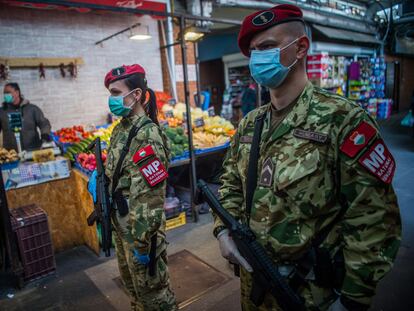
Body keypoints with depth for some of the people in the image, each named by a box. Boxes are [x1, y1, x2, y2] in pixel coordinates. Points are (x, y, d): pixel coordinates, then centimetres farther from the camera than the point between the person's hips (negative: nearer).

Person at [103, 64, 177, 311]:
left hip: (141, 228, -9)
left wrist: (143, 241, -22)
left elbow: (150, 197, -25)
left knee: (151, 290, 11)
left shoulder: (147, 135, -22)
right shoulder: (121, 129, 5)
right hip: (121, 225, 9)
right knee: (132, 283, 26)